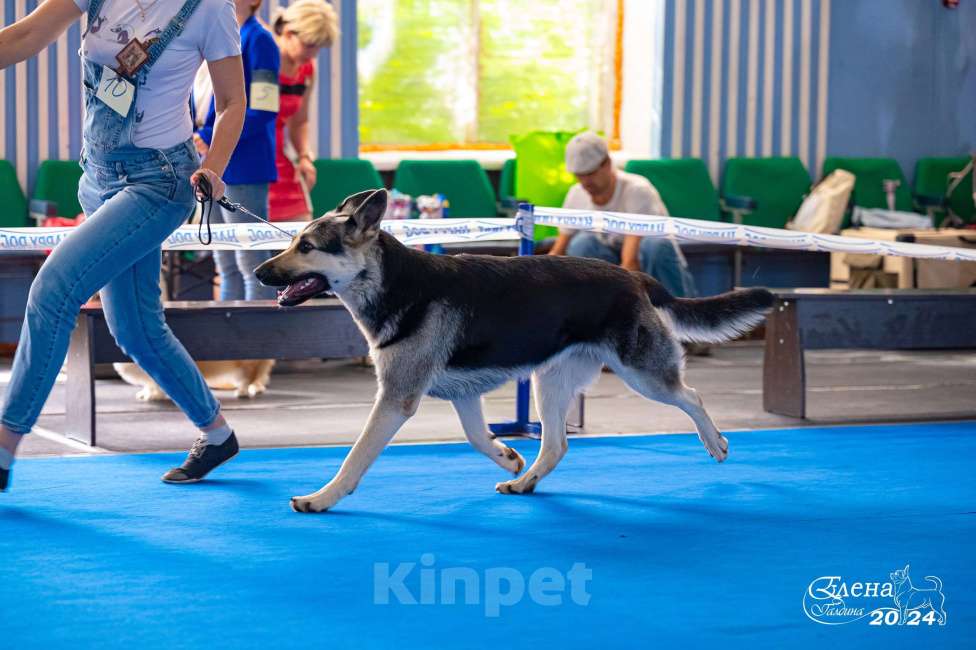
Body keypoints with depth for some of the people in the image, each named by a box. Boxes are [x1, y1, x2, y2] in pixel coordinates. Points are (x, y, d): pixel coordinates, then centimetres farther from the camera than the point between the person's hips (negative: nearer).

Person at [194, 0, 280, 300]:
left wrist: (210, 139, -17)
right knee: (227, 267, 11)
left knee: (252, 263, -6)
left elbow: (263, 110, -16)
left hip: (242, 169, -8)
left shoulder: (257, 39, -8)